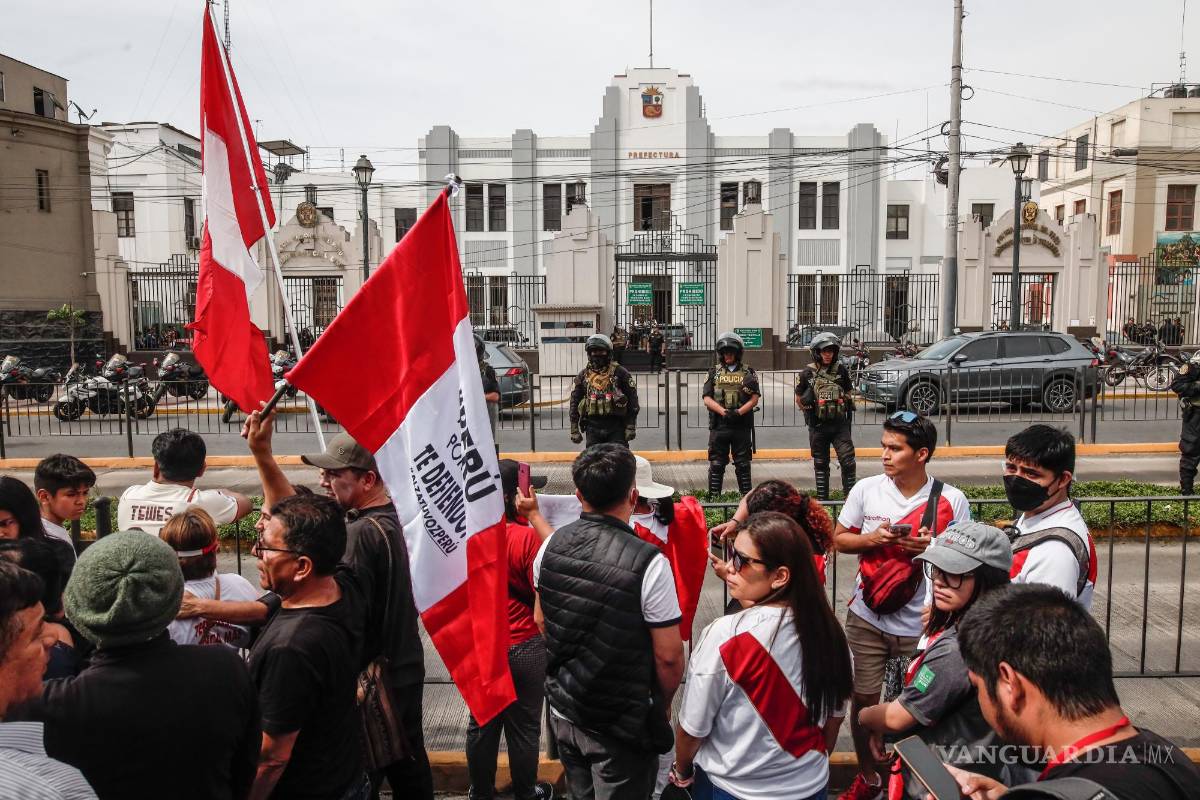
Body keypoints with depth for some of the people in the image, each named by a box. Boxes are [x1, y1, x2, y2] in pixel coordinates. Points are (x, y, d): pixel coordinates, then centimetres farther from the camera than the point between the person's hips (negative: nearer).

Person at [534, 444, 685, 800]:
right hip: (621, 724, -5)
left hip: (563, 709, 5)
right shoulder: (648, 562, -24)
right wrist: (663, 703, 1)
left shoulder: (551, 545, -9)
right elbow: (668, 655, -19)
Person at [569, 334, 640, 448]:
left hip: (616, 427, -2)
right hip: (593, 426, 3)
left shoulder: (620, 373, 1)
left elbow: (632, 400, 0)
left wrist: (631, 426, -5)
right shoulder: (583, 375, 10)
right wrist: (574, 429, 6)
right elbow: (574, 402, 12)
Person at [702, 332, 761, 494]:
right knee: (717, 465, 4)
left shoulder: (748, 373, 7)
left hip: (742, 426, 0)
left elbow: (755, 399, 0)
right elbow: (707, 399, -1)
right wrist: (724, 412, -16)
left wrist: (739, 412, -16)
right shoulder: (714, 372, 8)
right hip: (719, 426, 0)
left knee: (743, 465, 7)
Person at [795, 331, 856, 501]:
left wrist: (846, 409, 4)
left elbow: (849, 393, 13)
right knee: (821, 464, 10)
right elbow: (799, 398, 9)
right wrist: (809, 412, 3)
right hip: (817, 427, 0)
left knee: (848, 460, -8)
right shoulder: (808, 373, -2)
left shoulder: (841, 370, 1)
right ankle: (822, 499, 20)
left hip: (840, 424, 0)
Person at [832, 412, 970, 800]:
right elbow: (839, 539, 5)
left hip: (921, 624, -2)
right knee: (863, 699, 13)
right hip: (867, 619, 2)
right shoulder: (866, 489, -4)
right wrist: (871, 539, -14)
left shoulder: (951, 501, -8)